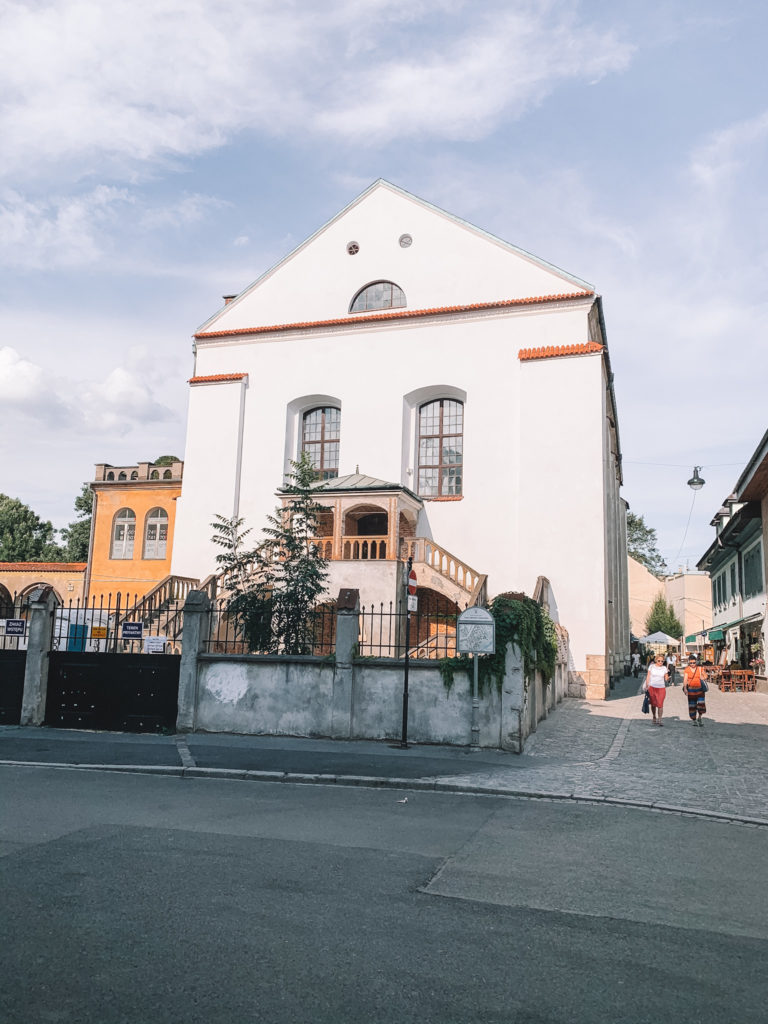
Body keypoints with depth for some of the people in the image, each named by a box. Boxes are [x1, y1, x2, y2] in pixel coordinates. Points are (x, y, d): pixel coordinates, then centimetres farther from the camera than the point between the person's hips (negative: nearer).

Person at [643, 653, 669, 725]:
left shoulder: (664, 668, 6)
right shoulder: (651, 666, 3)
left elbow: (666, 679, 6)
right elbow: (648, 676, 6)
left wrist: (668, 677, -15)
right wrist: (647, 686, 2)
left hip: (661, 688, 0)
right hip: (652, 687, 0)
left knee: (660, 704, -10)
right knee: (653, 704, 9)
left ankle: (659, 719, -5)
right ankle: (654, 717, 26)